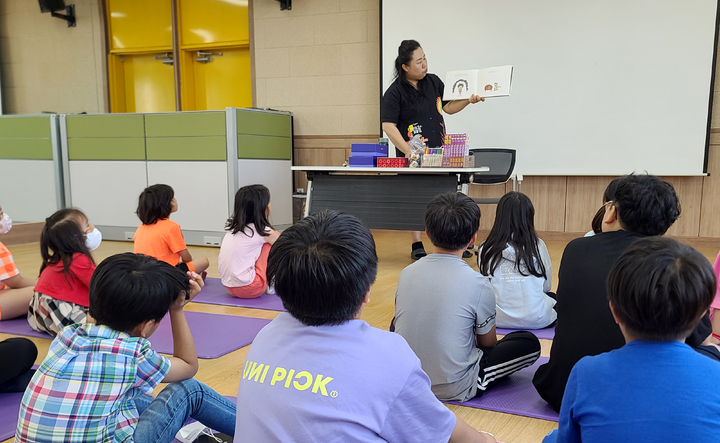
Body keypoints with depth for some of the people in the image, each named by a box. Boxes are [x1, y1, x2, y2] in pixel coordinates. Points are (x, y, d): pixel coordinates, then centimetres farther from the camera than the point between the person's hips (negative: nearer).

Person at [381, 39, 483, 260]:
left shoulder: (434, 81, 7)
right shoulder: (394, 92, -10)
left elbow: (447, 107, 16)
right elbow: (388, 126, -15)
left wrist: (469, 100, 0)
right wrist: (408, 150, -23)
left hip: (439, 151, 5)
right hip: (412, 155, -5)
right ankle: (417, 245, 16)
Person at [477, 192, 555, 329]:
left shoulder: (486, 249, -5)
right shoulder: (537, 246, -6)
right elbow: (547, 286, 5)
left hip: (498, 319, 3)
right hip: (535, 320, -3)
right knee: (553, 298, 30)